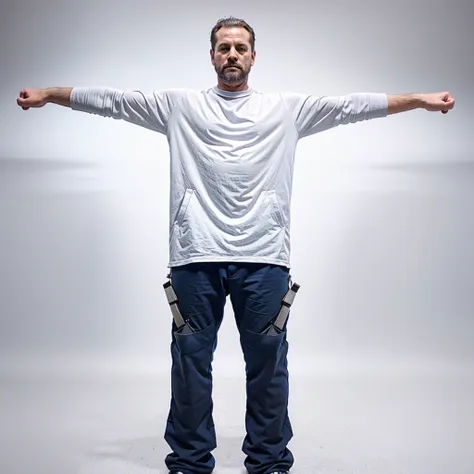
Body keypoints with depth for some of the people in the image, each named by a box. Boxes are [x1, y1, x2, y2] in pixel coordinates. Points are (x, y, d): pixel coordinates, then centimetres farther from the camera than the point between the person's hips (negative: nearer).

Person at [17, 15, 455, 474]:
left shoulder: (287, 108, 11)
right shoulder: (180, 105, 11)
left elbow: (353, 105, 9)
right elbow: (111, 100, 10)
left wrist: (421, 99, 6)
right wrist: (47, 93, 8)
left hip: (264, 259, 0)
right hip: (195, 258, 0)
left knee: (267, 363, 9)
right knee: (191, 361, 9)